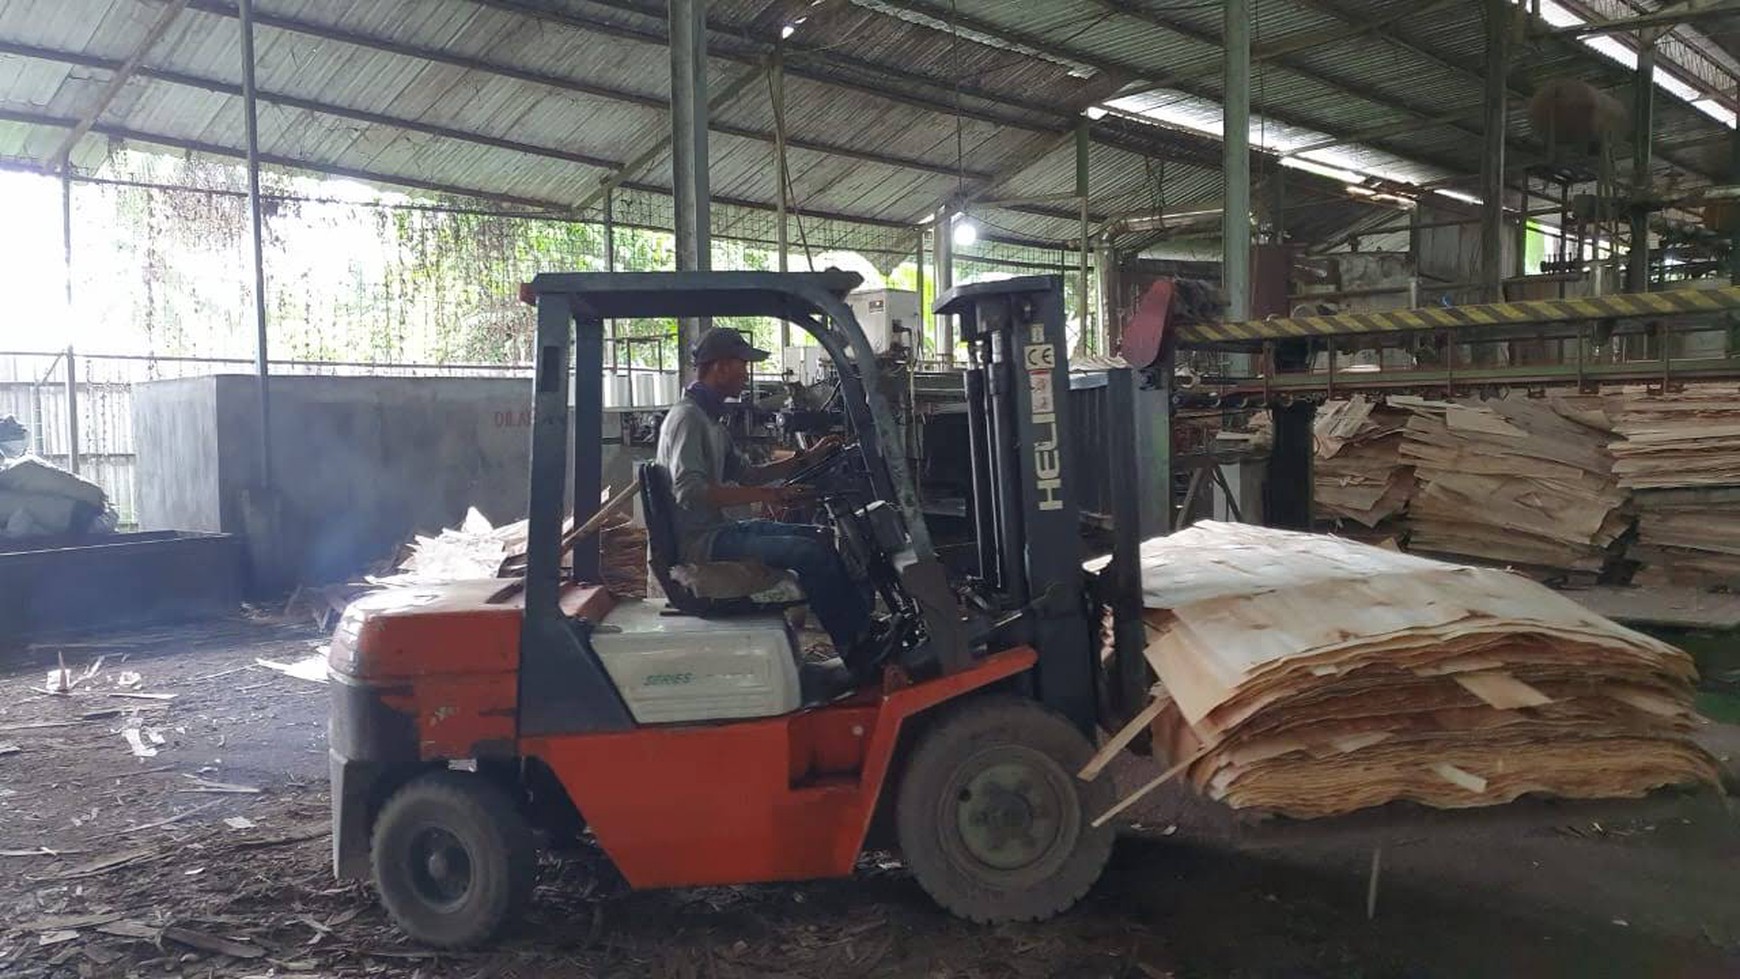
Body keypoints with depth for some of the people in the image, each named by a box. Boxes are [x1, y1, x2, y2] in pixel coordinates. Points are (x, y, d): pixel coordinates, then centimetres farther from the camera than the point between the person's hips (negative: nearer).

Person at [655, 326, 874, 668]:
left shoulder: (710, 418, 17)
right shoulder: (687, 417, -16)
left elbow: (744, 475, 22)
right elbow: (689, 492, -28)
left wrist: (807, 458, 17)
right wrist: (767, 495, -30)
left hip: (716, 529, 11)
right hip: (699, 541, -11)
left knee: (816, 536, 10)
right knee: (808, 553, -19)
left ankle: (864, 629, 10)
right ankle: (855, 652, -9)